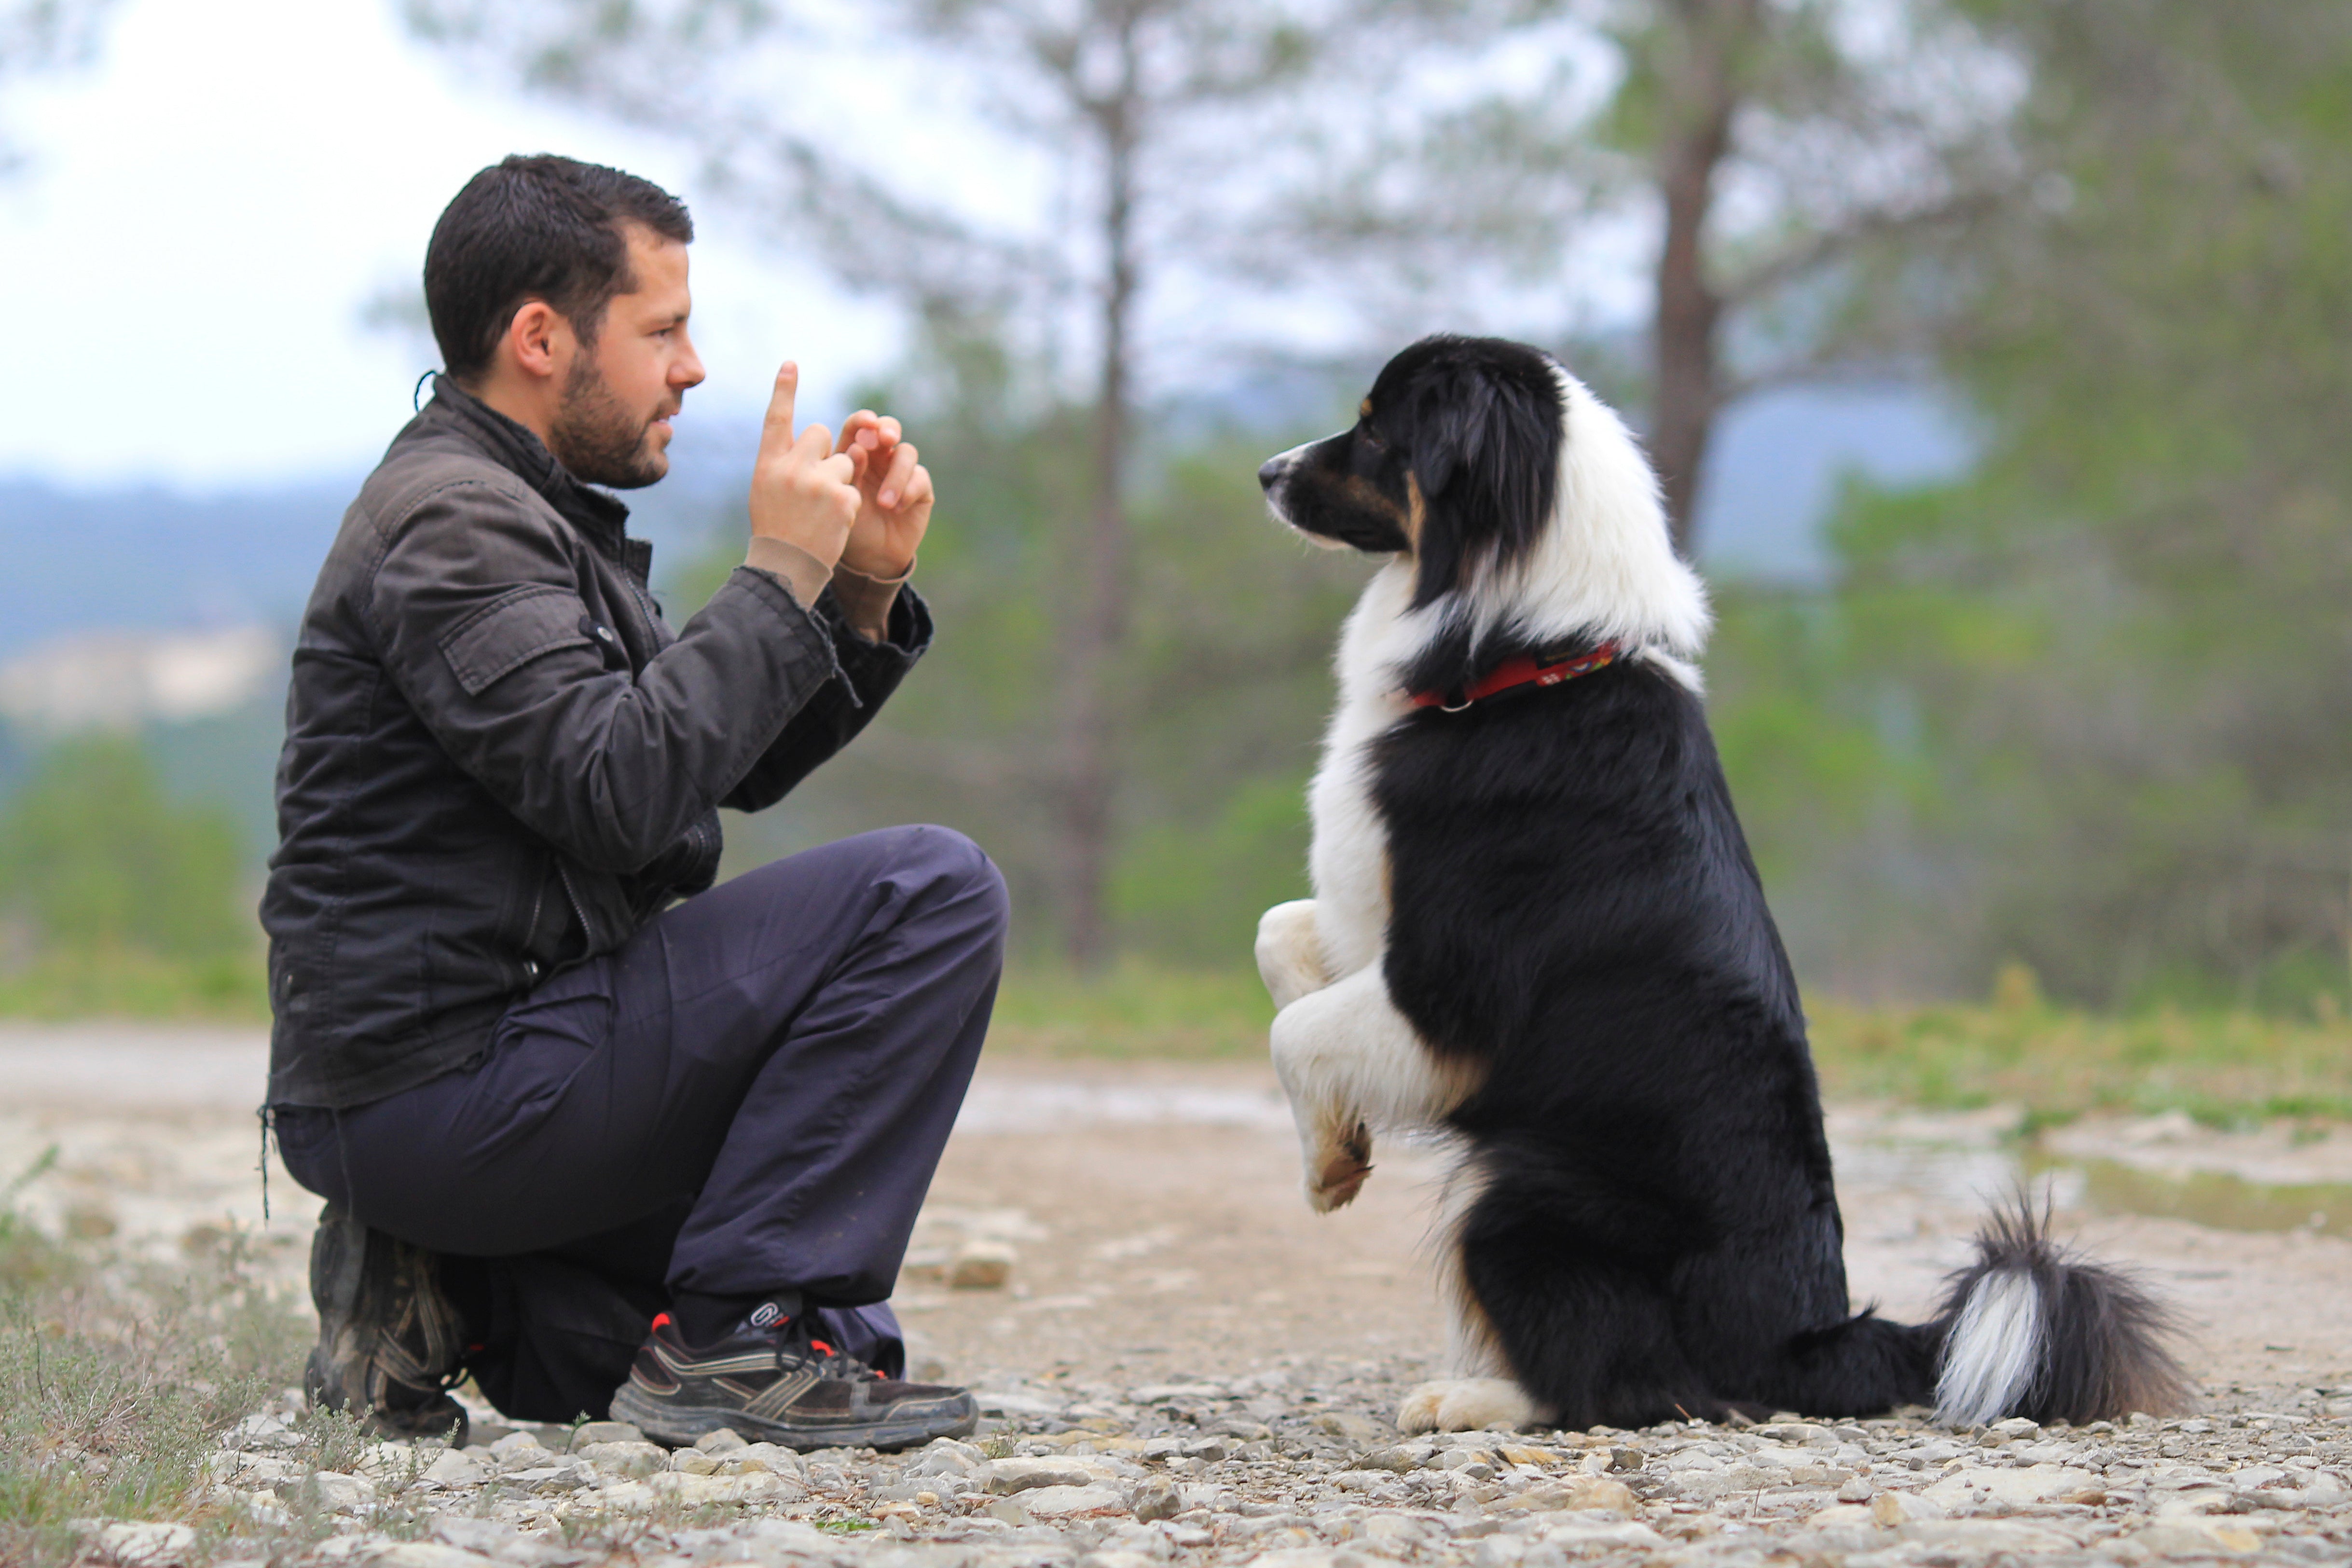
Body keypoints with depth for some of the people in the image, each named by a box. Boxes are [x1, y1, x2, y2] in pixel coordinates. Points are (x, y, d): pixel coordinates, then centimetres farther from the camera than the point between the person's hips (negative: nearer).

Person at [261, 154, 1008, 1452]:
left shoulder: (526, 513, 19)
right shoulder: (451, 520, -14)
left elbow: (735, 763, 20)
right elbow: (619, 791, -26)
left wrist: (863, 587, 5)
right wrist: (780, 572, -17)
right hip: (446, 1086, -10)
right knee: (930, 891, -15)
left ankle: (455, 1300, 10)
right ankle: (733, 1337, -15)